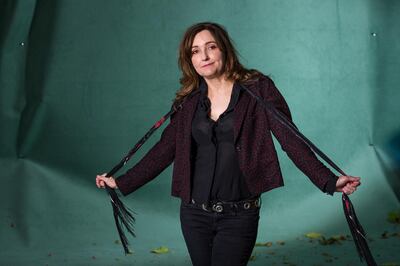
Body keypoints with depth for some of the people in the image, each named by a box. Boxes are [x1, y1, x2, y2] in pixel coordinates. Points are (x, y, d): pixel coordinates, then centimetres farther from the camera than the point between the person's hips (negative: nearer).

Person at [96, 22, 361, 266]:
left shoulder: (258, 89, -3)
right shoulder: (190, 101, 7)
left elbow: (290, 139, -8)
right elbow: (164, 150, 10)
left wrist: (329, 181, -19)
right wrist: (122, 183, 9)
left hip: (239, 215, -4)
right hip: (194, 212, 4)